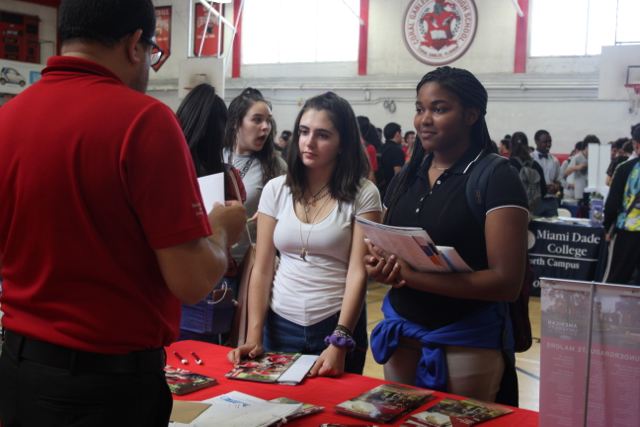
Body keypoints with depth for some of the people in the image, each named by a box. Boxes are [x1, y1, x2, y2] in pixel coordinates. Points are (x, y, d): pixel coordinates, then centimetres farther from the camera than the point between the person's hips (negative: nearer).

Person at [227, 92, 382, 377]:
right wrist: (253, 337, -7)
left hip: (338, 324, -2)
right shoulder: (276, 190, 3)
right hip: (280, 325, 3)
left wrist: (339, 343, -21)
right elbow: (261, 269, 2)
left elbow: (358, 272, -12)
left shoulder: (362, 195, -5)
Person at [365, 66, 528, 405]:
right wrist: (379, 267, -10)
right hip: (401, 335, 6)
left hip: (467, 343, -5)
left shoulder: (496, 179, -10)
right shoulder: (404, 180, 9)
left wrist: (411, 274, -23)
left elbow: (506, 282, -18)